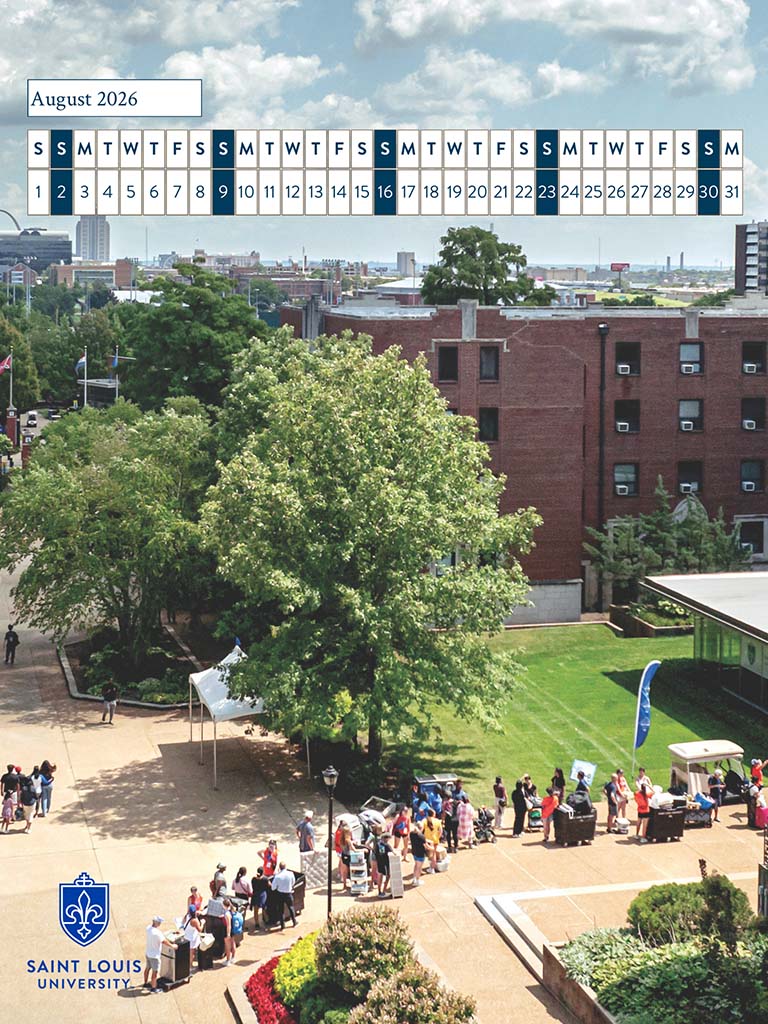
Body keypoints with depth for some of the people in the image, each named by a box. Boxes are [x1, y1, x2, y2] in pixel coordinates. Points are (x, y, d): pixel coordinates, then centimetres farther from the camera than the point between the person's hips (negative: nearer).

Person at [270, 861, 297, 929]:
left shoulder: (277, 876, -19)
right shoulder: (290, 874, -15)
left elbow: (273, 887, -11)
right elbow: (293, 883, 3)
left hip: (280, 894, -1)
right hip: (288, 894, 1)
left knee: (281, 910, 12)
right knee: (291, 908, 22)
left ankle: (282, 927, 17)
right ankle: (294, 923, 34)